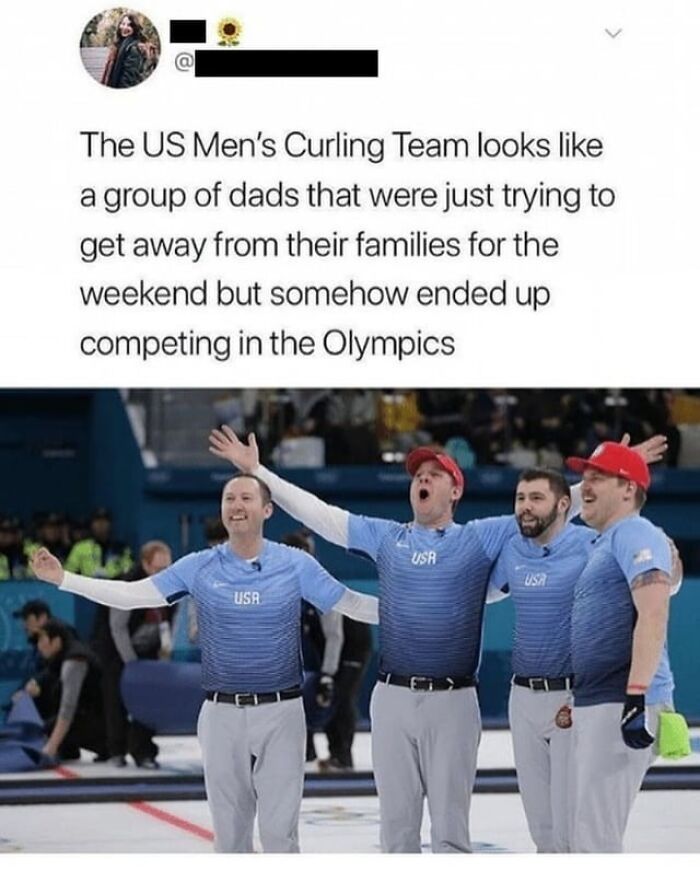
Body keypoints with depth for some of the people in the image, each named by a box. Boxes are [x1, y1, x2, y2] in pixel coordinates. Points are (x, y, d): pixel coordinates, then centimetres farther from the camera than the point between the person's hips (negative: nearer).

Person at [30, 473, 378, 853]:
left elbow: (351, 604, 1)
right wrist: (63, 578, -7)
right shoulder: (200, 567, 0)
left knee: (279, 829, 0)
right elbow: (131, 594, -1)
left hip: (280, 712, -2)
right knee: (229, 827, 10)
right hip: (222, 713, 2)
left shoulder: (295, 565, -3)